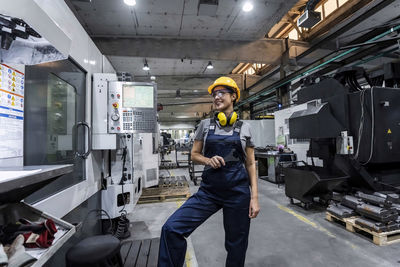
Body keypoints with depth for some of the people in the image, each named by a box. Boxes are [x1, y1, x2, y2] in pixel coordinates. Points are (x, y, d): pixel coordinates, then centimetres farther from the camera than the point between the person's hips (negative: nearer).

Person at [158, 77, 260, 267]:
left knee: (236, 244, 12)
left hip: (238, 190, 0)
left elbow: (250, 164, 4)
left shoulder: (244, 128, 3)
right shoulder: (205, 125, 4)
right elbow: (194, 154, 9)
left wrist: (254, 197, -3)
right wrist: (209, 160, -13)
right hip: (209, 189, 1)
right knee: (171, 228, -12)